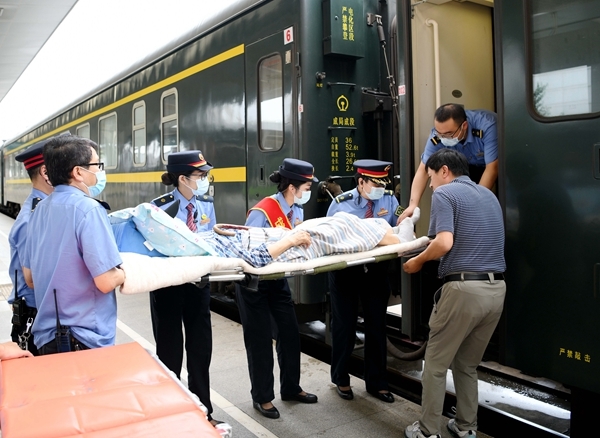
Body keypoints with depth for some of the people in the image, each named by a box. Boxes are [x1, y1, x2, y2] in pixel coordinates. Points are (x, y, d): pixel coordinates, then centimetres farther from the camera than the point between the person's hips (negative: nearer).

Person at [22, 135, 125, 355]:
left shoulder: (40, 209, 5)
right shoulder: (88, 209, -19)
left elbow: (29, 278, 12)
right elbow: (106, 282, -23)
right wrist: (124, 272, -4)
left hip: (46, 336, 8)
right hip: (85, 339, -7)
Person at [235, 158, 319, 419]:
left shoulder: (297, 211, -2)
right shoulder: (262, 212, -25)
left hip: (278, 280, 7)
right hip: (255, 282, -7)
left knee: (290, 334, 12)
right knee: (259, 339, 3)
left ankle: (291, 388, 30)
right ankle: (262, 397, 20)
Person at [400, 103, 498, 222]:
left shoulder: (487, 126, -38)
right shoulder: (438, 134, -27)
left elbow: (492, 168, -33)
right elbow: (423, 170, -23)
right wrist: (413, 204, -35)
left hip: (497, 164, -3)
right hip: (472, 167, 3)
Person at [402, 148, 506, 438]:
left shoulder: (444, 194, -3)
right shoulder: (488, 195, 19)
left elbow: (445, 242, -18)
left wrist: (418, 261, -1)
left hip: (463, 288, -7)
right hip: (496, 288, 7)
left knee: (436, 364, 9)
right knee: (468, 364, 22)